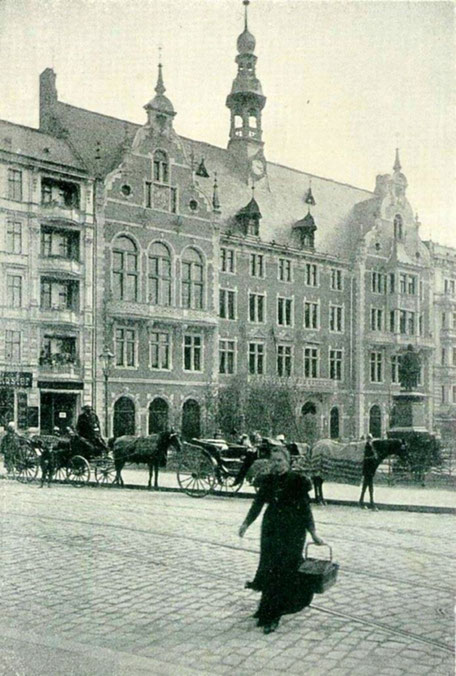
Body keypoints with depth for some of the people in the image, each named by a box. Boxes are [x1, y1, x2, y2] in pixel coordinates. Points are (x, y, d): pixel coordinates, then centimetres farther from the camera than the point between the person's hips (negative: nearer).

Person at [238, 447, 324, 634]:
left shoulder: (297, 482, -9)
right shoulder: (268, 481, 4)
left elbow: (305, 509, -7)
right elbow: (257, 504, 8)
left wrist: (313, 533, -9)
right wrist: (246, 523, -2)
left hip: (292, 533, -4)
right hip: (271, 530, 5)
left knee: (281, 571, -5)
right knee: (269, 568, 8)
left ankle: (270, 617, 2)